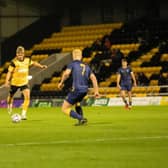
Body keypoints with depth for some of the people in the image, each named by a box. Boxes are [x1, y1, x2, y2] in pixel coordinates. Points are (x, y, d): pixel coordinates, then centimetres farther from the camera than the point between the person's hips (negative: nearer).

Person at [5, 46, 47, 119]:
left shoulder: (27, 60, -4)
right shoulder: (14, 62, -16)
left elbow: (33, 63, 18)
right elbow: (9, 72, -12)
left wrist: (41, 66, 11)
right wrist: (7, 81, -22)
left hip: (24, 82, 2)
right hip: (15, 82, -2)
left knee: (27, 96, -19)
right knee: (11, 96, 15)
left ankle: (23, 114, -14)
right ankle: (9, 105, 52)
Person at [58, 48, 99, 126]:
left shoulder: (72, 64, 0)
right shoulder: (86, 66, 17)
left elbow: (66, 73, -18)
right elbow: (93, 78, 9)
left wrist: (61, 82, -2)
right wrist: (96, 91, 9)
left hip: (76, 90, -7)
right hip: (85, 90, 7)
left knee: (64, 109, 2)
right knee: (77, 103, 37)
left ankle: (81, 119, -13)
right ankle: (81, 120, 25)